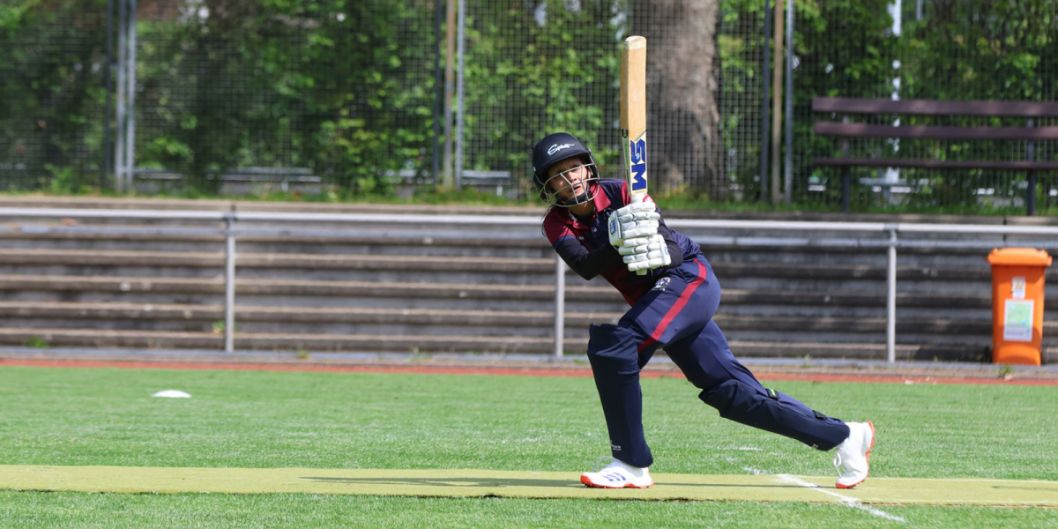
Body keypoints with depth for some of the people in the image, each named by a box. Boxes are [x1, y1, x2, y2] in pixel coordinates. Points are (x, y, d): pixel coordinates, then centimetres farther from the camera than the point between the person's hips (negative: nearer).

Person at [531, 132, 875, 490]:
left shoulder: (620, 193, -9)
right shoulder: (558, 224, 3)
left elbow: (675, 252, -17)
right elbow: (584, 266, -18)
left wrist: (658, 249, -39)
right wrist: (619, 244, -35)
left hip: (689, 277, -6)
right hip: (660, 298, 6)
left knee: (612, 347, -25)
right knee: (729, 390, 4)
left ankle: (631, 464, -20)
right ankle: (843, 436, 13)